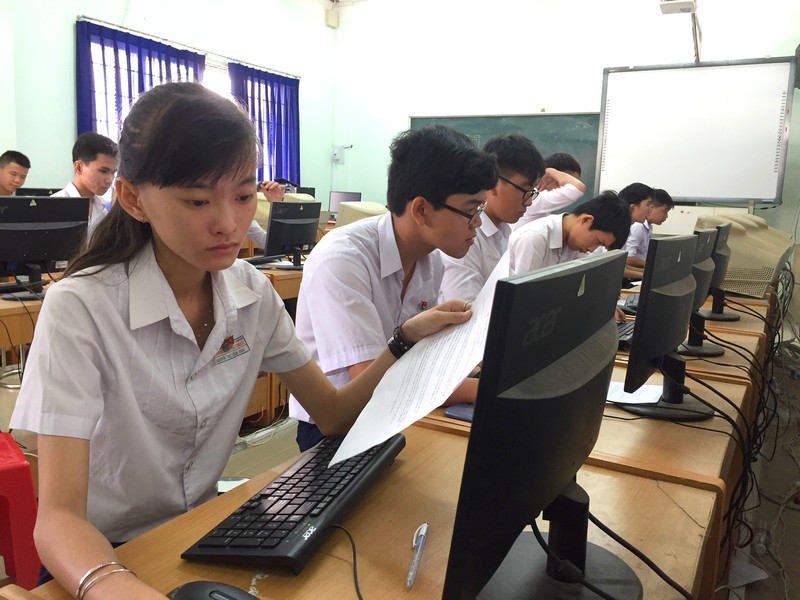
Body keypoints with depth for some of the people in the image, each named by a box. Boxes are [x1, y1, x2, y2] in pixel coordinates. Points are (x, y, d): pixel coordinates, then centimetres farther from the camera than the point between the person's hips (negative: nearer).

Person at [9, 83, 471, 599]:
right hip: (102, 555, -2)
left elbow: (333, 414, -2)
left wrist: (407, 339, -15)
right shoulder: (79, 310, -22)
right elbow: (58, 517, -24)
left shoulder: (252, 292, -6)